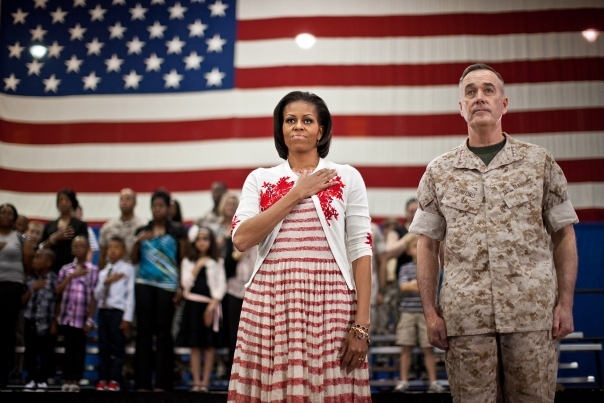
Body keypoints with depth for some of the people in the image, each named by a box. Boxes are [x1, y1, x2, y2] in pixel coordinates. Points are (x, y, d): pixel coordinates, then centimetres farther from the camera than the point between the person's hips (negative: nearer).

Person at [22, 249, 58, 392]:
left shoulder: (54, 280, -5)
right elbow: (22, 302, 3)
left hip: (47, 323, -3)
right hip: (30, 321, 3)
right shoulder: (30, 280, 4)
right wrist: (32, 288, -11)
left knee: (46, 353, 1)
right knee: (30, 352, 6)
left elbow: (58, 304, -2)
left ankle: (42, 380, 12)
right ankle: (31, 379, 15)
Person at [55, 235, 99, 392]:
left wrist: (90, 319, -6)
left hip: (82, 317, -2)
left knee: (79, 348, 3)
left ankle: (75, 381, 9)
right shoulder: (66, 269, 10)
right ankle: (67, 380, 12)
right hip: (66, 316, 2)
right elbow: (58, 291, 0)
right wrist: (71, 276, -10)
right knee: (69, 347, 6)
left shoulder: (93, 270, 0)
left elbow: (93, 296, -2)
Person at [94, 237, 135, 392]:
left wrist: (127, 317, -10)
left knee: (117, 347, -4)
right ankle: (102, 379, 12)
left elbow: (130, 294, -6)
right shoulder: (103, 272, 15)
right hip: (103, 310, 6)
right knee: (103, 347, 6)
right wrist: (106, 282, -9)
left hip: (118, 311, -5)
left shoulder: (127, 269, -2)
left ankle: (114, 380, 0)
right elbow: (97, 295, 10)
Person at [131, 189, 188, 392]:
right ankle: (142, 381, 3)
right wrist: (137, 242, -5)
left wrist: (181, 287, -4)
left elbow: (183, 260, 3)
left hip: (167, 285, -3)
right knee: (144, 330, 0)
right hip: (144, 284, 3)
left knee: (163, 331, -3)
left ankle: (161, 382, 0)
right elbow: (134, 260, 12)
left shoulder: (177, 231, 4)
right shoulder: (142, 231, 13)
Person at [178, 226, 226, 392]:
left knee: (209, 345, -2)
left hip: (210, 305, -1)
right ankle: (196, 382, 2)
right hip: (193, 304, 1)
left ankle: (205, 382, 1)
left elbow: (222, 285, 0)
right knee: (195, 345, 0)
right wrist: (198, 266, -6)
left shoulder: (217, 262, 7)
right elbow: (186, 283, -1)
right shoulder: (188, 262, 11)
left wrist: (212, 304, -10)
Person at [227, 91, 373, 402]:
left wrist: (361, 325, -7)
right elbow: (241, 239, -4)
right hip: (269, 303, 1)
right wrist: (296, 194, -5)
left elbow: (360, 251, 1)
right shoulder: (260, 179, 11)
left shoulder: (347, 177, 7)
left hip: (328, 304, -1)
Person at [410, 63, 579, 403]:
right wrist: (430, 312, 2)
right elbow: (428, 247, 9)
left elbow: (563, 236, 7)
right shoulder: (439, 172, 9)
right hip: (466, 316, 1)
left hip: (532, 311, 0)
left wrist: (566, 303, -1)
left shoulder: (540, 162, 8)